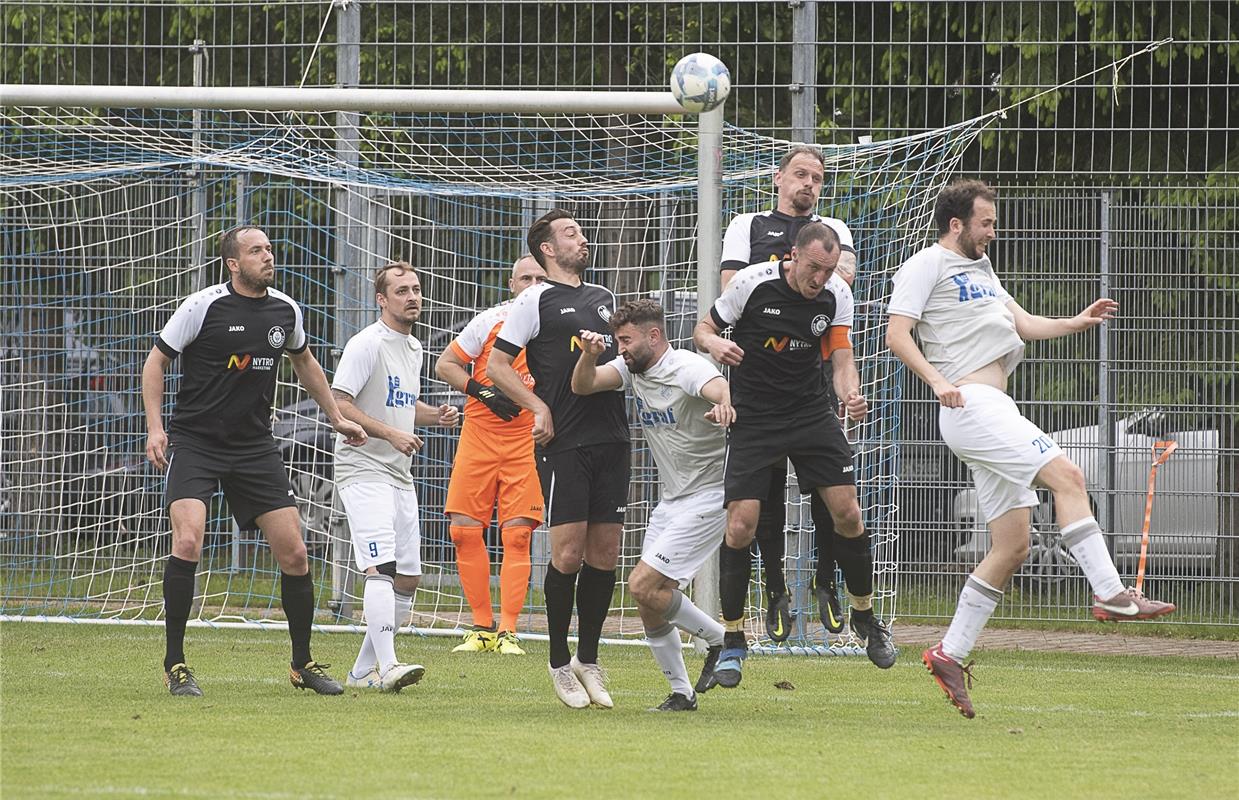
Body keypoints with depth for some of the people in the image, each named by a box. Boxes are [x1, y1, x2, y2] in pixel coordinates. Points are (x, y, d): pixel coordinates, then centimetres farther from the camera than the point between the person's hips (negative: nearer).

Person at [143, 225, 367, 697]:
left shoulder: (285, 311, 5)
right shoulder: (204, 307, -10)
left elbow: (304, 363, 25)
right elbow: (156, 361, -2)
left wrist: (336, 417, 26)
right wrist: (155, 427, -12)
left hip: (256, 447, 5)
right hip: (194, 442, -5)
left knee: (293, 553, 0)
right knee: (187, 540, -23)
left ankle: (303, 664, 18)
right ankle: (175, 665, -11)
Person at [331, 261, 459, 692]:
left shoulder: (413, 348, 16)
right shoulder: (366, 345, -12)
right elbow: (338, 405, -17)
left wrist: (436, 414, 8)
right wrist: (390, 433, -24)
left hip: (399, 475, 9)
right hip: (363, 470, -9)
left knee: (408, 578, 7)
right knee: (382, 567, -21)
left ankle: (363, 670, 15)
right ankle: (386, 666, -29)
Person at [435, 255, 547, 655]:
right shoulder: (490, 320, 0)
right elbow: (445, 365, 4)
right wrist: (482, 391, -10)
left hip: (527, 440, 0)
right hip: (478, 437, 0)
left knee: (517, 535, -8)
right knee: (464, 529, -4)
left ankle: (507, 632, -5)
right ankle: (482, 627, 8)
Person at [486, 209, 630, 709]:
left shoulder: (604, 299, 19)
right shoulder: (537, 300, 0)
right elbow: (496, 364, -2)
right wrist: (539, 407, -11)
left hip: (611, 440, 6)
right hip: (565, 443, -6)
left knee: (605, 551, 4)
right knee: (568, 551, -9)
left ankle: (588, 659, 14)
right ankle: (560, 663, 2)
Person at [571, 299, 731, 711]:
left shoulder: (686, 368, -18)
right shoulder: (633, 369, 6)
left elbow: (718, 387, -39)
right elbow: (582, 385, -5)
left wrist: (723, 404, -64)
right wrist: (590, 354, -26)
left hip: (708, 497, -9)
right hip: (670, 502, 9)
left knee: (643, 586, -16)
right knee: (649, 603, 4)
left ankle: (720, 639, 2)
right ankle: (681, 693, 15)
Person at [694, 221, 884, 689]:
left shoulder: (837, 296, -5)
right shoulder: (752, 283, -13)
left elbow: (841, 357, -4)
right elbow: (702, 329, -2)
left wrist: (851, 395, -26)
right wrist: (714, 343, -26)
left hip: (812, 414, 2)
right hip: (753, 419, -2)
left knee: (847, 515, -8)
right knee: (739, 525, -11)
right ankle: (732, 641, 2)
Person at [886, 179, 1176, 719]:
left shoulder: (979, 267, 28)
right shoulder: (927, 266, 0)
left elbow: (1021, 324, 32)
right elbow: (897, 335, -10)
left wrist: (1077, 323, 16)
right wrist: (938, 381, -23)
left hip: (996, 411, 10)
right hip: (969, 406, -10)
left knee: (1012, 548, 6)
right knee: (1066, 475, -23)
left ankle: (950, 653, 10)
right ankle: (1110, 593, -28)